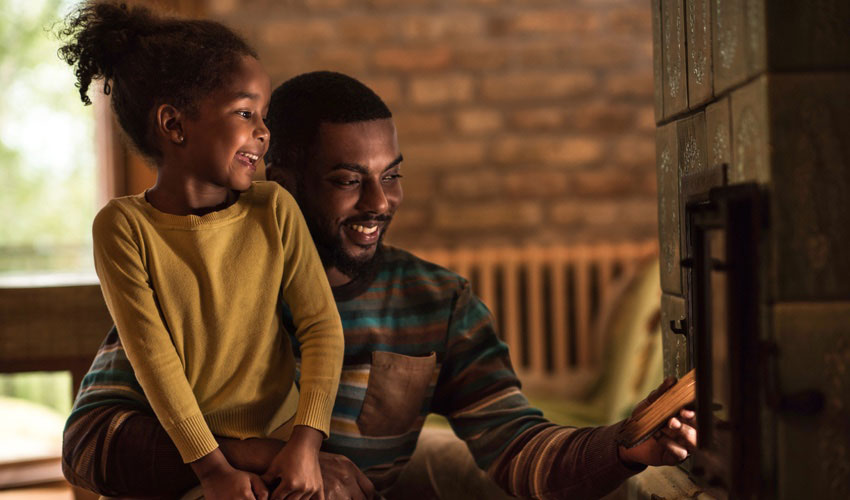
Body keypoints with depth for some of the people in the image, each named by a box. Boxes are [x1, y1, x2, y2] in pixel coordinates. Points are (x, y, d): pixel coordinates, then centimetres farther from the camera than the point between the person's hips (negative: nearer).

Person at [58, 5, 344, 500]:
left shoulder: (274, 209, -4)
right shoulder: (124, 226, -10)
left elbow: (322, 325, -3)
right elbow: (153, 356, -13)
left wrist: (307, 441, -13)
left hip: (277, 436, 2)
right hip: (179, 451, -1)